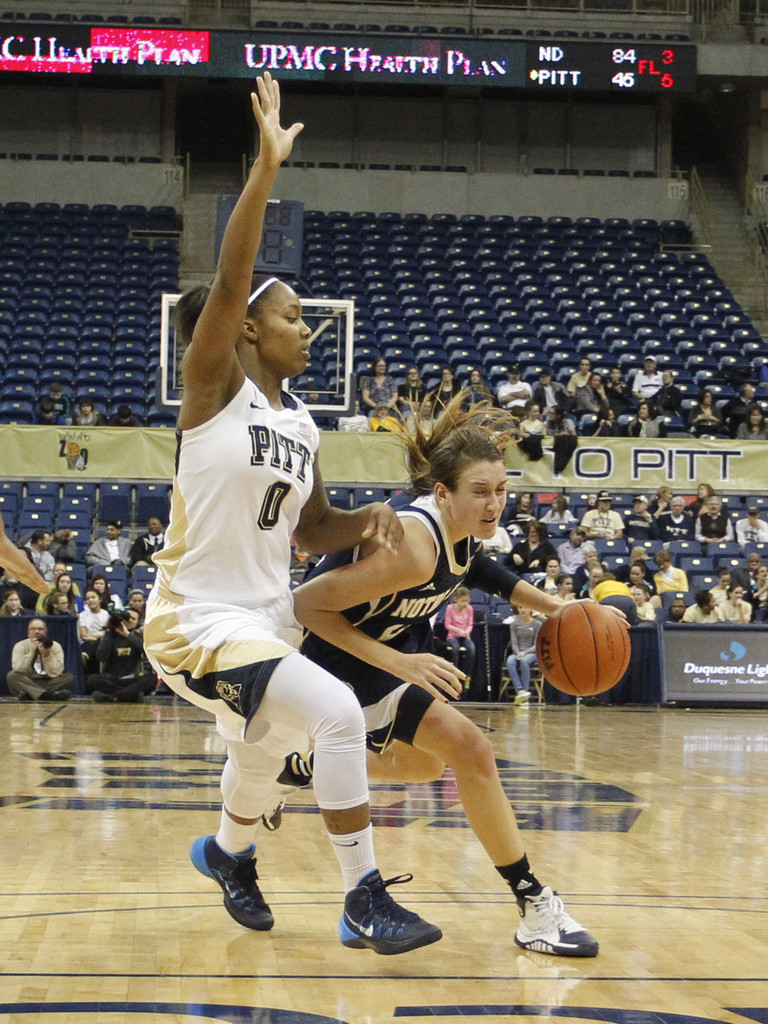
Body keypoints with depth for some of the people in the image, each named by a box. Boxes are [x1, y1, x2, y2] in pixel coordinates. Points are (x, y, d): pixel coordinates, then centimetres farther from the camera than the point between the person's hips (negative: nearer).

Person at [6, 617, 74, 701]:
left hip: (50, 683, 1)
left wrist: (47, 654, -26)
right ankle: (48, 695, -43)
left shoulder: (55, 646, -1)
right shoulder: (20, 646, -1)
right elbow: (17, 669, -17)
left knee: (69, 677, -23)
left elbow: (56, 673, -14)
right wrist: (31, 652, -23)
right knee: (11, 676, -28)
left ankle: (28, 695, -32)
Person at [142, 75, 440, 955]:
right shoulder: (214, 386, -12)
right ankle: (365, 905, -15)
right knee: (337, 712, -25)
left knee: (264, 753, 30)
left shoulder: (301, 425, 8)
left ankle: (228, 852, 62)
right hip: (197, 624, -8)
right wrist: (268, 165, -32)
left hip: (264, 621, 8)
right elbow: (227, 282, -27)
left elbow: (311, 530, 17)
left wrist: (367, 518, -4)